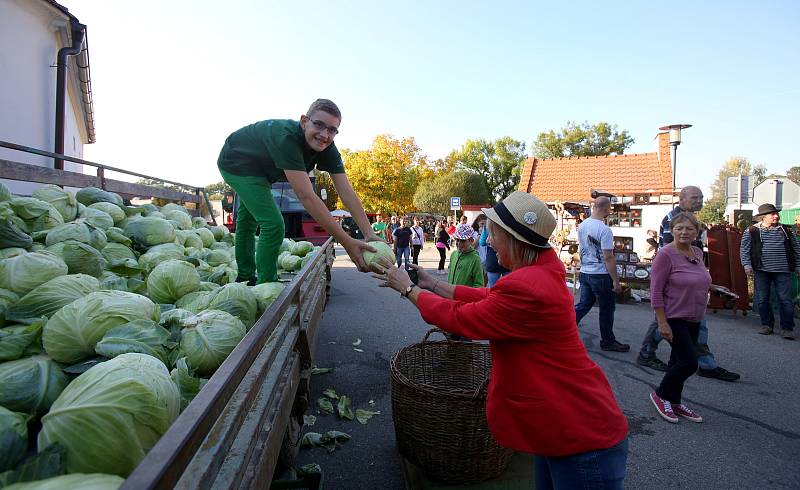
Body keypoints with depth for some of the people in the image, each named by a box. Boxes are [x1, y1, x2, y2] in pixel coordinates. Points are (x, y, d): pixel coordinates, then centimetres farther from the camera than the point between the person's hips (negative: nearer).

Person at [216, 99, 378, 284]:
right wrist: (347, 243, -52)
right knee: (273, 225, -19)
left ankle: (246, 278, 41)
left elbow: (347, 193, -25)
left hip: (258, 169, 8)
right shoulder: (287, 138, -43)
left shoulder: (328, 149, -22)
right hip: (236, 163, -8)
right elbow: (306, 196, -50)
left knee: (248, 223, 22)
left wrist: (370, 234, -37)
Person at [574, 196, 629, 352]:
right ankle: (608, 342, 22)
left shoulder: (582, 226, 3)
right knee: (607, 310, 9)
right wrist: (616, 281, -15)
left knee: (583, 305, 16)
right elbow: (608, 258, -21)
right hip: (601, 275, -7)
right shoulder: (604, 230, -20)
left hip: (585, 273, 7)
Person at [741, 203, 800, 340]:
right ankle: (767, 325, 18)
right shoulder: (752, 231, 2)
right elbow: (744, 249, 2)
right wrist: (747, 265, -7)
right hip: (761, 270, -1)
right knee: (762, 299, 5)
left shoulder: (787, 231, 9)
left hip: (783, 270, 1)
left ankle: (787, 328, 7)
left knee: (785, 299, 0)